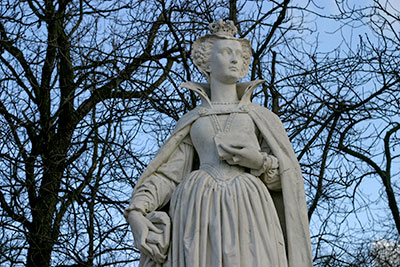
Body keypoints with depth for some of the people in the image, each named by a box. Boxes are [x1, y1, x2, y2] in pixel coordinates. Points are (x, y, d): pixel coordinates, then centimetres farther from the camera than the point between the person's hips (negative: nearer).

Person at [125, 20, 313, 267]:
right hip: (198, 214, 1)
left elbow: (286, 177, 16)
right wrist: (136, 215, -6)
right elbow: (167, 173, 12)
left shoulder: (262, 117, 21)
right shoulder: (190, 122, 22)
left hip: (247, 211, 0)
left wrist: (259, 161, -5)